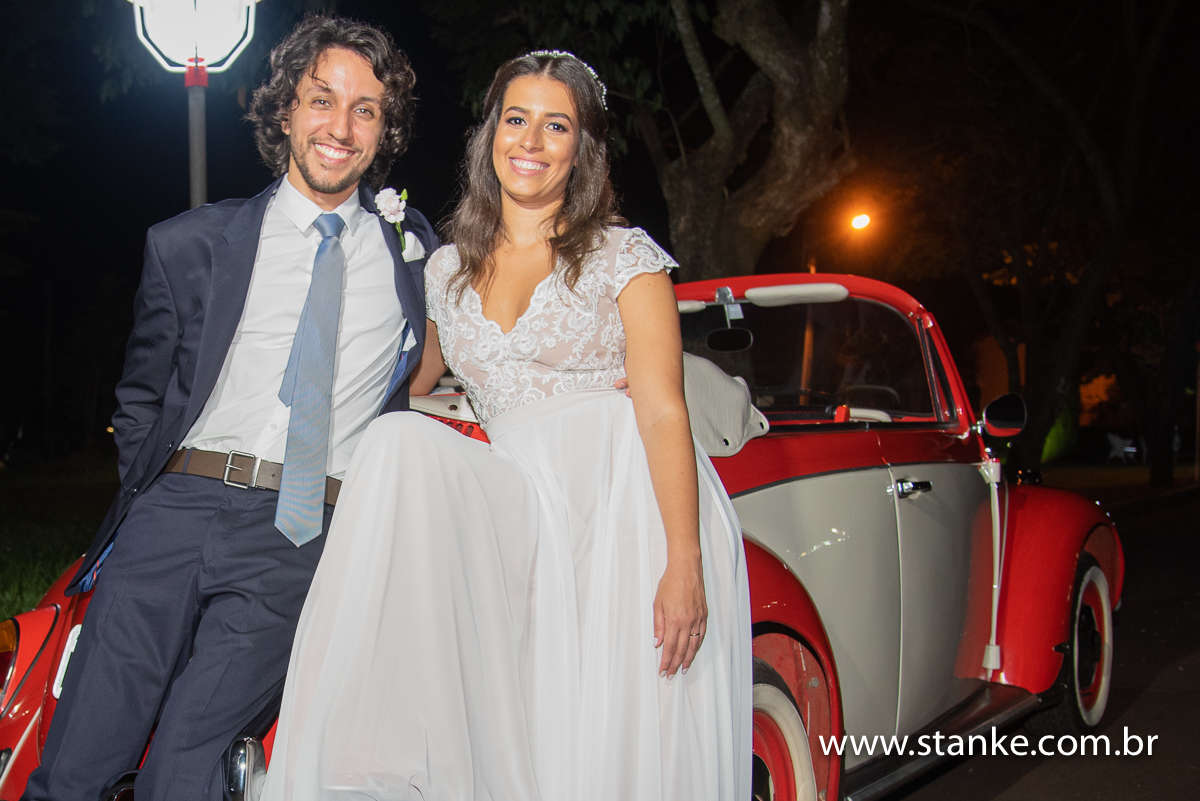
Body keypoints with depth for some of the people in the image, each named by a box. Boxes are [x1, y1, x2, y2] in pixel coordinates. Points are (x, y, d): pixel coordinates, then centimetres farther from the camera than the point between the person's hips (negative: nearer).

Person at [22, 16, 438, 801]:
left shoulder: (414, 256, 12)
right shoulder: (190, 244, 12)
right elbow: (142, 395, 20)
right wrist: (156, 495, 10)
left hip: (307, 539, -1)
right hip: (177, 510, 1)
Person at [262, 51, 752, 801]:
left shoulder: (624, 255, 4)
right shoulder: (448, 270, 17)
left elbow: (664, 411, -6)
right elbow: (408, 386, 32)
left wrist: (684, 564, -16)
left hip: (638, 504, -3)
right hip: (530, 513, 4)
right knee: (401, 439, -23)